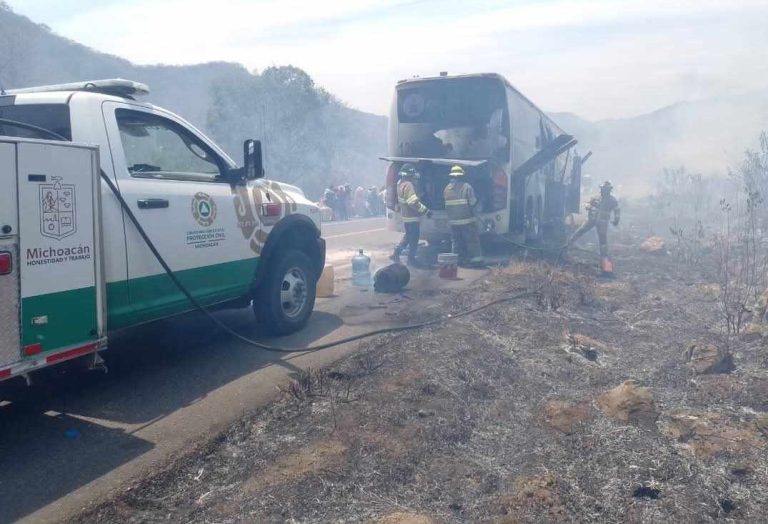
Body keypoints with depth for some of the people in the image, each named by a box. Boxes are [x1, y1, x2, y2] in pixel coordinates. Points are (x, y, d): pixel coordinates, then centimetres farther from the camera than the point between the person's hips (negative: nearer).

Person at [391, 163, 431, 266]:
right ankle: (411, 259, 11)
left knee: (408, 236, 21)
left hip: (406, 216, 10)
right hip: (412, 217, -10)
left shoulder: (401, 183, 10)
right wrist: (426, 211, -22)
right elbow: (413, 202, -26)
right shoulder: (408, 185, -21)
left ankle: (396, 253, 22)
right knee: (414, 238, 2)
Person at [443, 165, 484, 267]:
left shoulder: (447, 188, 3)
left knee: (457, 241, 13)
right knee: (472, 240, 3)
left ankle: (459, 260, 15)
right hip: (467, 220, -4)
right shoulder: (467, 187, -10)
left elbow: (446, 205, 6)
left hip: (453, 221, 4)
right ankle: (476, 260, 3)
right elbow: (473, 203, -9)